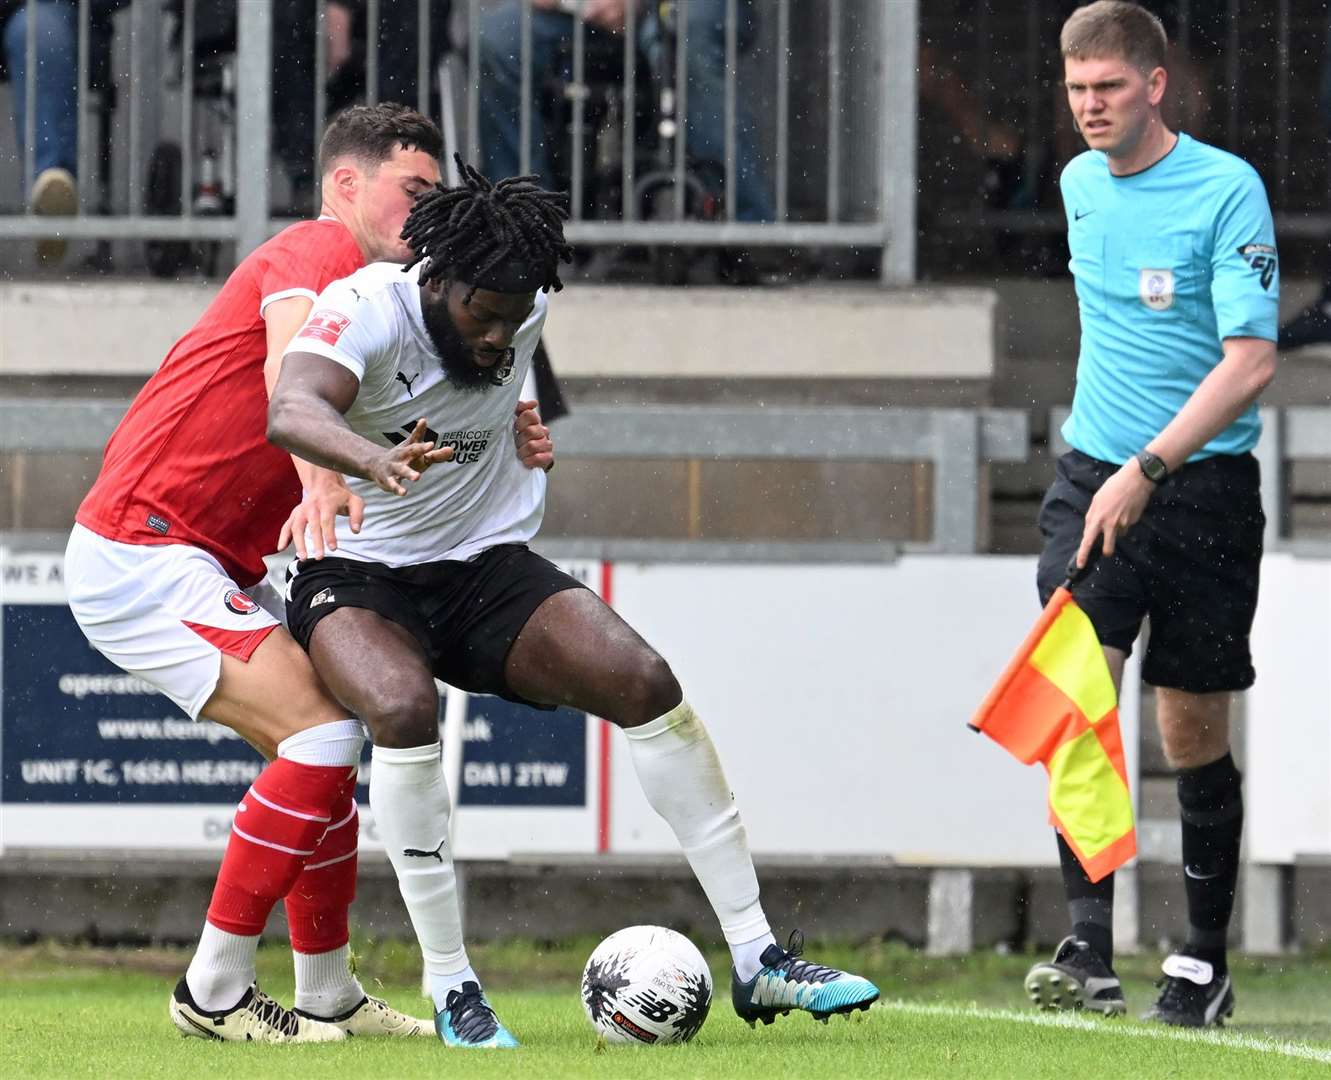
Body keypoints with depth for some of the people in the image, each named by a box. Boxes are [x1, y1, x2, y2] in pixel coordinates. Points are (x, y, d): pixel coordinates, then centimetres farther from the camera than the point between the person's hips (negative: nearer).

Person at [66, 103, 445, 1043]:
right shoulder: (318, 249, -9)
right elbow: (287, 369, -30)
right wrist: (322, 480, -48)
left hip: (206, 566, 11)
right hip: (141, 551, -11)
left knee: (324, 749, 13)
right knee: (325, 733, -18)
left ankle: (329, 999, 20)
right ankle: (214, 991, -13)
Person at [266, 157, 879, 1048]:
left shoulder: (525, 311, -5)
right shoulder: (367, 308, -22)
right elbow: (291, 411, -45)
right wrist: (373, 459, -62)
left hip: (487, 570, 5)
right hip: (357, 577, -5)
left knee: (645, 682, -16)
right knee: (404, 709, -36)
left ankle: (758, 960, -11)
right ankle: (452, 988, -23)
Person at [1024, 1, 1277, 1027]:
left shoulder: (1227, 191, -11)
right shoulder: (1081, 184, 8)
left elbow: (1251, 361, -18)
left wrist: (1149, 466, -26)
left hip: (1202, 486, -4)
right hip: (1094, 477, 4)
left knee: (1194, 733, 4)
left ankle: (1204, 962, 19)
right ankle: (1089, 950, -19)